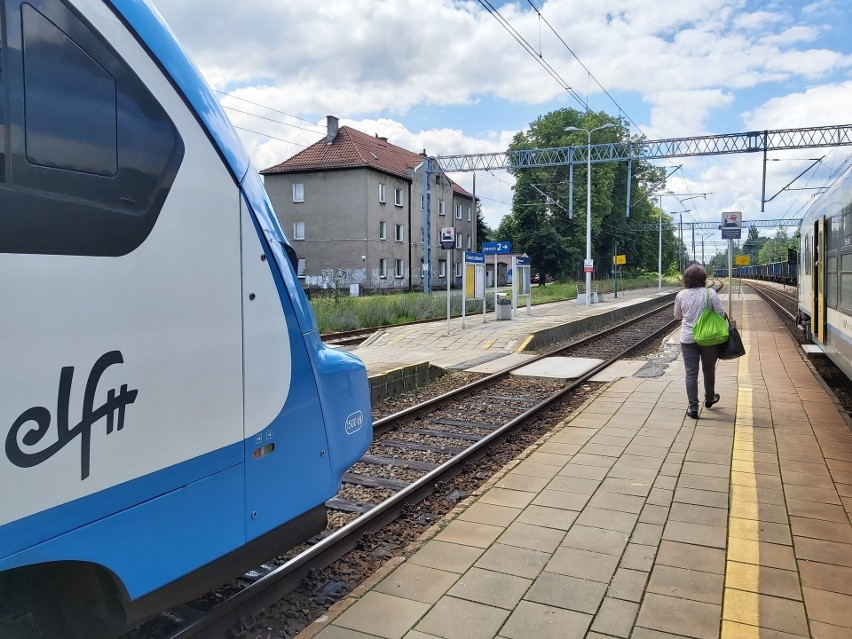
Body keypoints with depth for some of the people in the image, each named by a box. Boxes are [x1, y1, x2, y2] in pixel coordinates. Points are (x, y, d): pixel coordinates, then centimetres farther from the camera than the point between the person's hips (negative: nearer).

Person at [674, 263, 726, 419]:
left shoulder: (681, 295, -4)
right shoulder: (710, 293, -10)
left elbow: (677, 316, 8)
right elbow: (721, 314, -9)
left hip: (688, 339, 1)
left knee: (691, 373, 4)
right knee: (709, 370, 19)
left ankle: (693, 408, 1)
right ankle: (709, 398, 40)